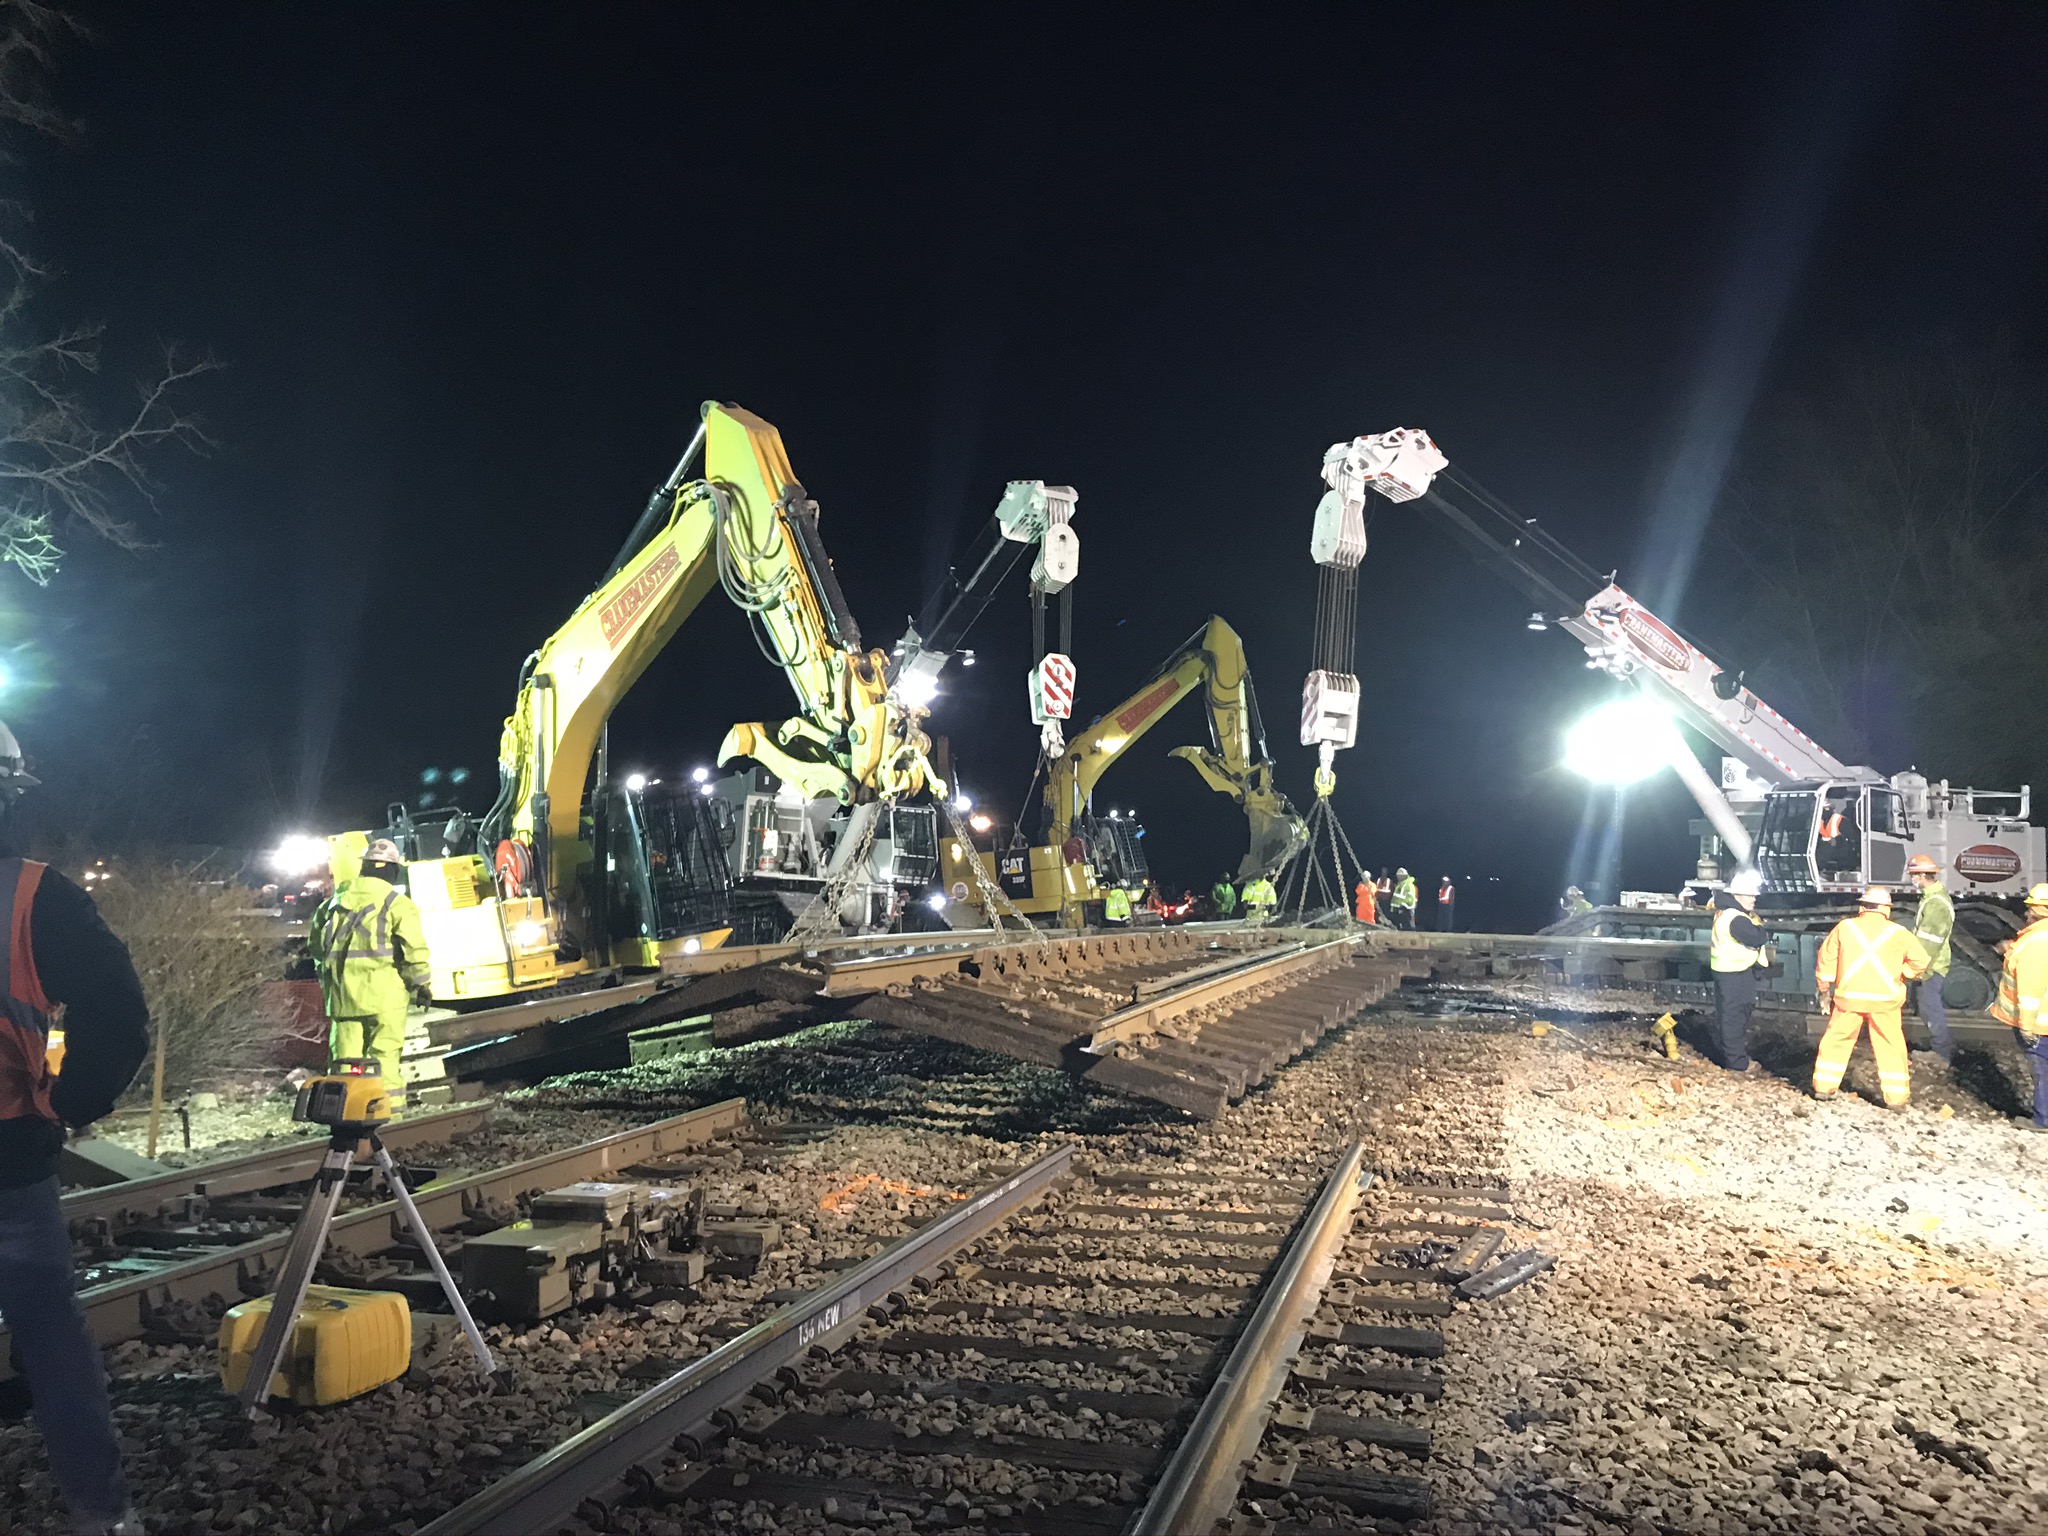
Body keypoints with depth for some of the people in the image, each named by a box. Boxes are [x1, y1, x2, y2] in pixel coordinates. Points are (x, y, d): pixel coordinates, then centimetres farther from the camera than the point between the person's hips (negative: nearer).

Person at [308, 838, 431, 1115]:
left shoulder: (336, 900, 13)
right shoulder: (396, 902, -6)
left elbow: (314, 941, 22)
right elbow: (414, 947, -11)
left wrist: (325, 972, 32)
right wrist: (421, 983, -1)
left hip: (341, 989, 5)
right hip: (382, 988, -5)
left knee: (345, 1053, 9)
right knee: (385, 1051, -2)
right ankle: (389, 1106, -3)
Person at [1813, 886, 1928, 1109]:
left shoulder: (1844, 927, 3)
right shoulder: (1897, 933, 0)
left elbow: (1826, 959, 5)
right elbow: (1920, 961, -1)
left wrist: (1824, 990, 15)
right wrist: (1901, 973, 14)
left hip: (1849, 996, 1)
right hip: (1884, 999, -1)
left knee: (1836, 1041, 14)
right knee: (1890, 1047, 8)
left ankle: (1824, 1087, 16)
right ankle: (1896, 1096, 10)